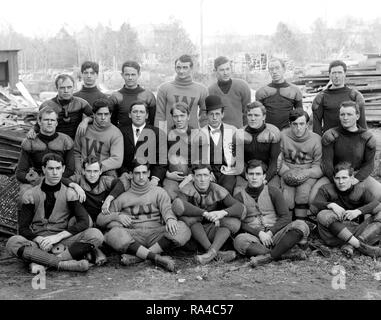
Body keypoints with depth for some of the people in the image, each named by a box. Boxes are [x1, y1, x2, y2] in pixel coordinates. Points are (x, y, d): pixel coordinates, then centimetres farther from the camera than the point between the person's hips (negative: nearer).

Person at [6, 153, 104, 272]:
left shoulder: (69, 194, 7)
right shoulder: (30, 195, 7)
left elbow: (83, 222, -4)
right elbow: (23, 229, 3)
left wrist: (58, 237, -15)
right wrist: (40, 240, -17)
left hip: (62, 242, 1)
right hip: (38, 241, 0)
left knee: (96, 235, -25)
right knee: (12, 242, -32)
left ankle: (42, 262, -31)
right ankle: (63, 264, -39)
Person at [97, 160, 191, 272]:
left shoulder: (159, 192, 18)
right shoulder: (123, 197, 18)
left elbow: (166, 209, 0)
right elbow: (100, 219, 15)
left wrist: (170, 219, -25)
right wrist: (117, 216, -6)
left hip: (156, 234, 1)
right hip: (133, 235, 0)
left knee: (182, 229, -27)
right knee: (114, 234, -32)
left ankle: (135, 257, -30)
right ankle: (156, 258, -39)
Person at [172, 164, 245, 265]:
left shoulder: (218, 191, -2)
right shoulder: (187, 189, -8)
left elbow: (240, 207, -13)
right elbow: (177, 205, -30)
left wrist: (223, 212, -35)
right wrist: (205, 213, -37)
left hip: (211, 232, 2)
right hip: (192, 230, -1)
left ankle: (211, 253, -40)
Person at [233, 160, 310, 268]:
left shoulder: (273, 191, 12)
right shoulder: (240, 196, 10)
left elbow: (286, 217, 4)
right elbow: (240, 223, 0)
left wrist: (270, 232, -10)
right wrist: (259, 233, -15)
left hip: (275, 234, 1)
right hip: (254, 237, -1)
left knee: (301, 225, -24)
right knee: (239, 240, -35)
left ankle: (268, 256, -34)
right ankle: (288, 254, -33)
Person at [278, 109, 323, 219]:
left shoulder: (315, 139, 0)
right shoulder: (283, 136, 2)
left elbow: (318, 166, -1)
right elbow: (278, 160, 4)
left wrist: (305, 173, -19)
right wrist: (287, 172, -14)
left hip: (309, 174, -1)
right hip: (288, 172, 1)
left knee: (303, 192, -31)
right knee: (287, 197, -27)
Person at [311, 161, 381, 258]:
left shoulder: (361, 189, 8)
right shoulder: (326, 190, 5)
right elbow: (313, 207, -11)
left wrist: (358, 211, -27)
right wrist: (331, 205, -29)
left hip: (358, 230, 1)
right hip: (335, 231, -1)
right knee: (323, 215, -31)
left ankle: (349, 245, -34)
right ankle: (360, 246, -36)